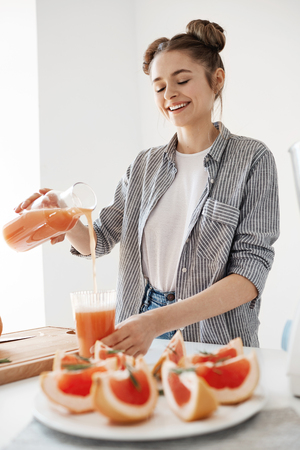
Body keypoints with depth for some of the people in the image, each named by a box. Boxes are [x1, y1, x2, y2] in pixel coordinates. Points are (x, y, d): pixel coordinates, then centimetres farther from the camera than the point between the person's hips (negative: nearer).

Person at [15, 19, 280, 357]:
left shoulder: (251, 159, -4)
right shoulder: (145, 165, 9)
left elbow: (252, 271, -13)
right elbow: (100, 239, 14)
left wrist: (159, 322, -25)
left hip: (214, 343, -3)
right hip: (139, 338, 3)